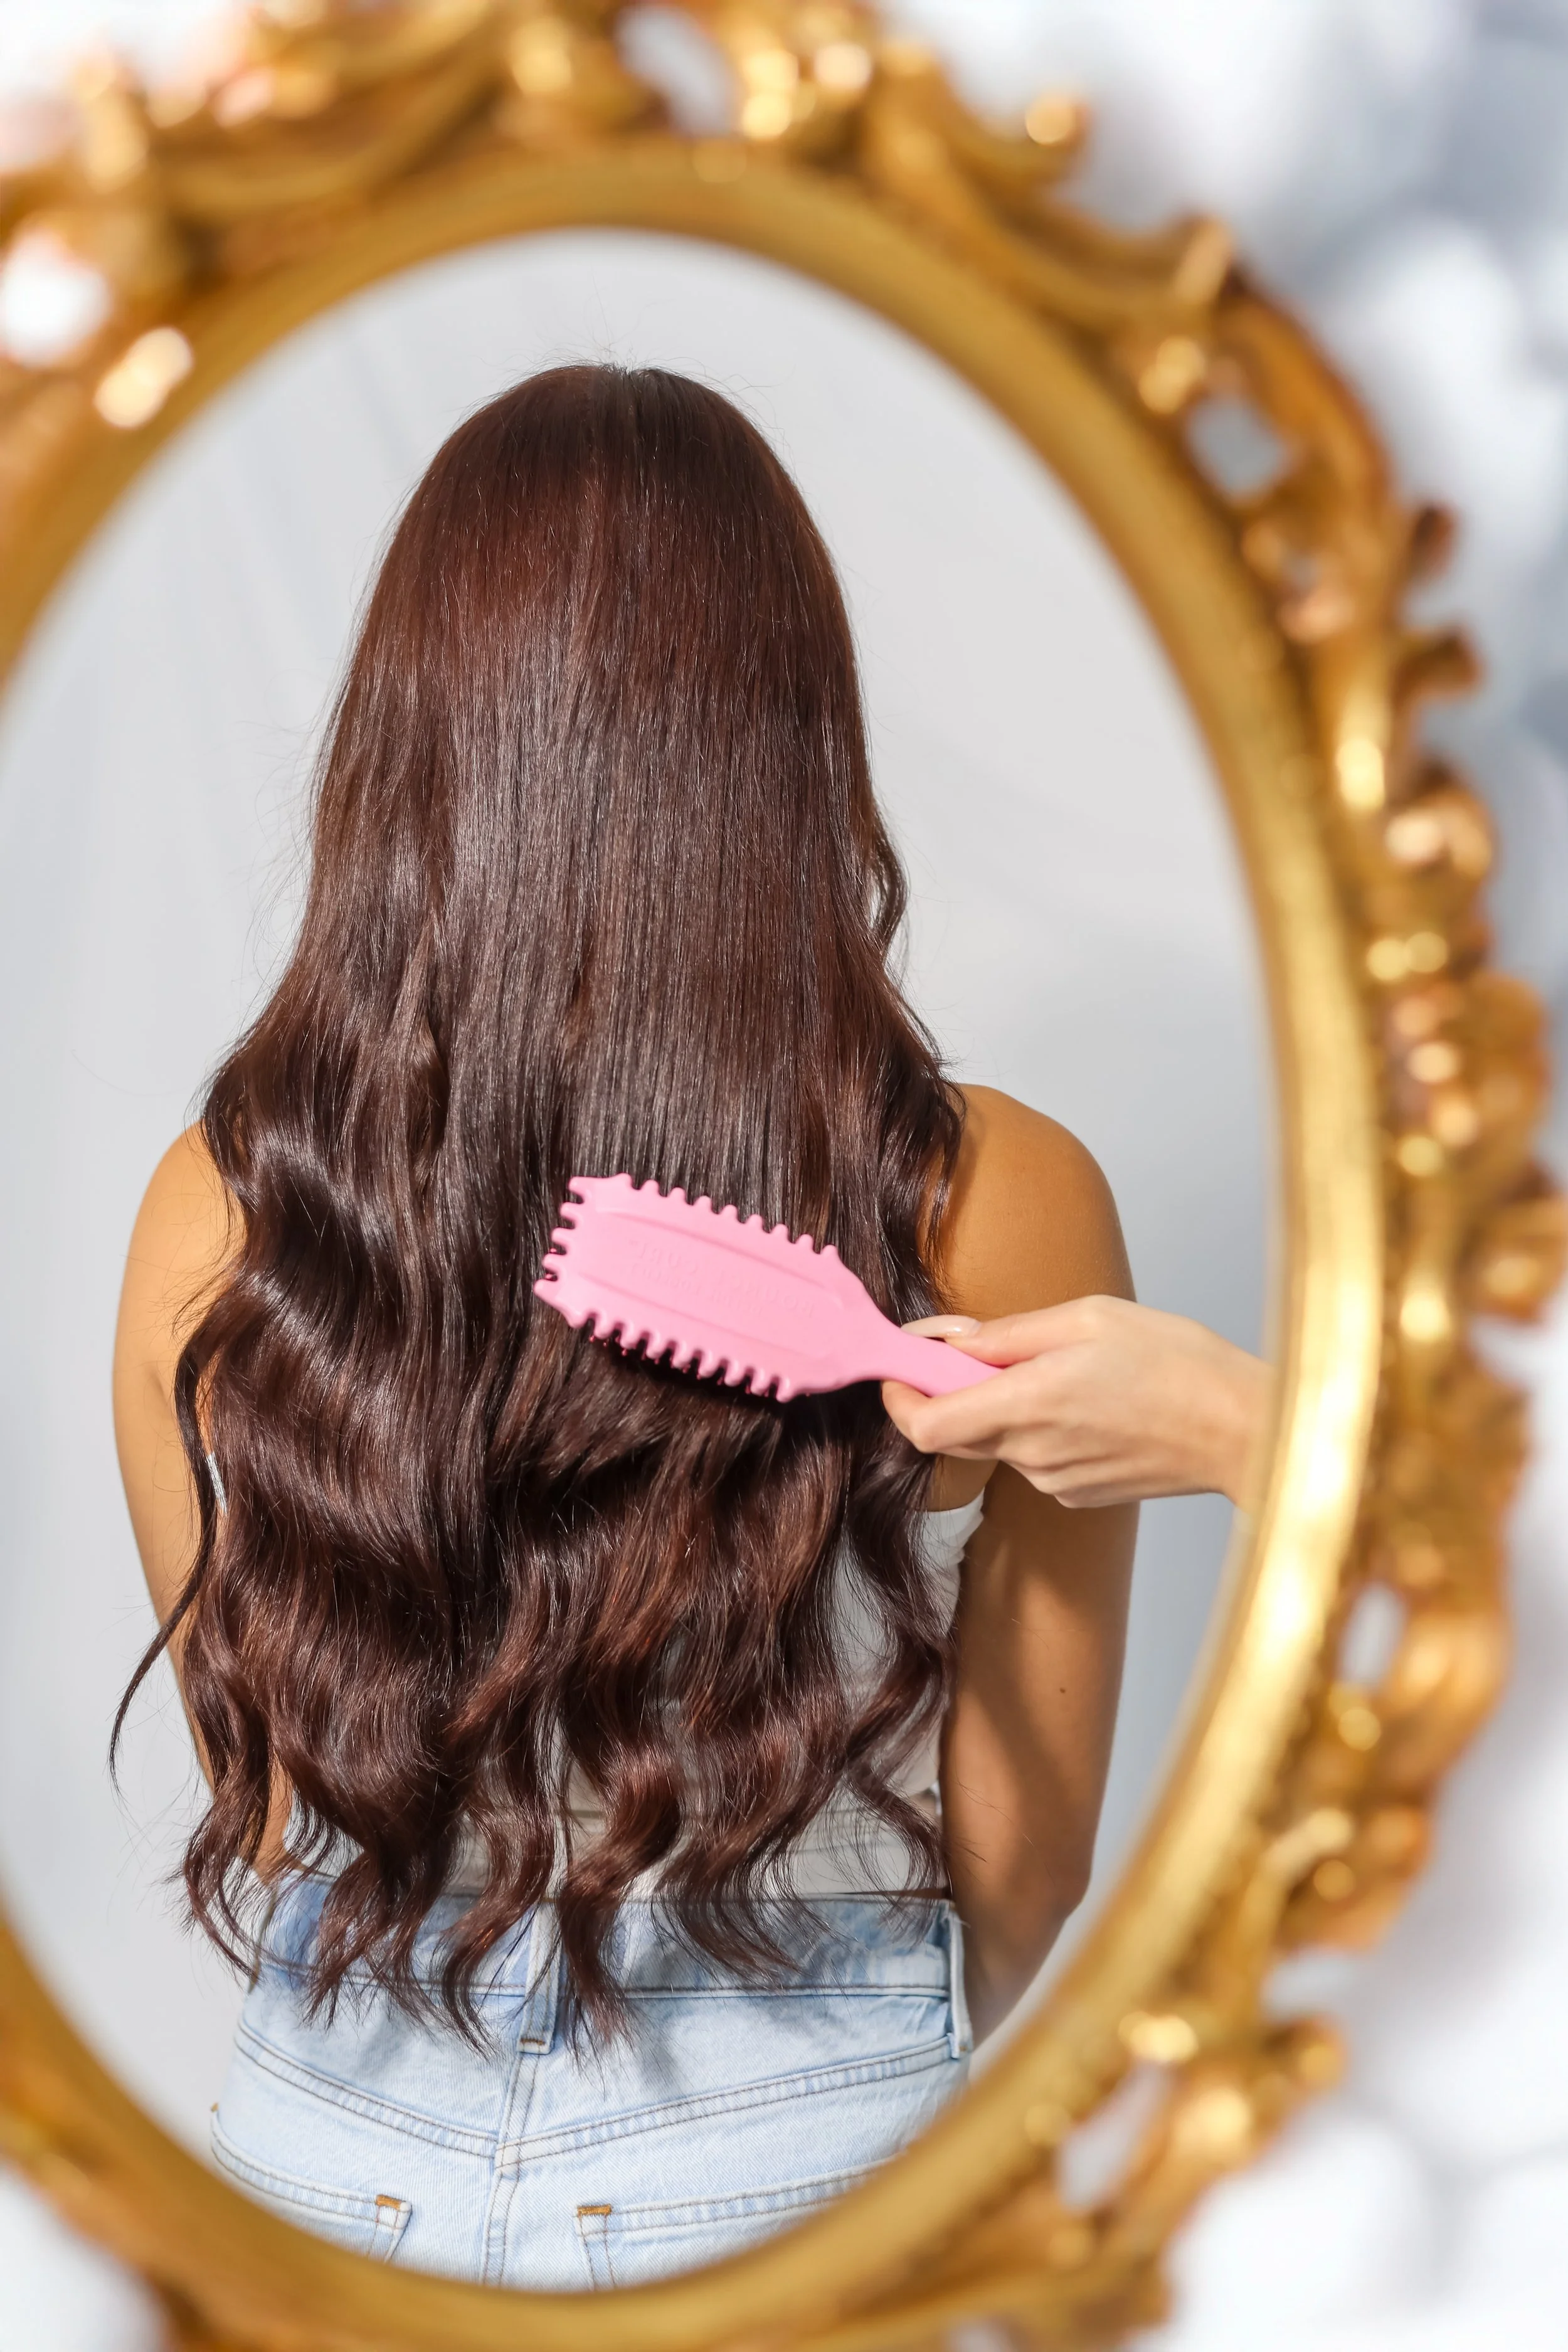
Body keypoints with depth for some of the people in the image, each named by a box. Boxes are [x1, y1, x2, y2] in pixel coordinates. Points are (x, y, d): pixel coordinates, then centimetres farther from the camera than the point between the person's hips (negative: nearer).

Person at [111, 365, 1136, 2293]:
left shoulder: (217, 1209, -11)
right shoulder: (1001, 1215, -17)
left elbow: (255, 1800, 1)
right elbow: (1026, 1864, -5)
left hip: (332, 2138, 2)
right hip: (799, 2160, -1)